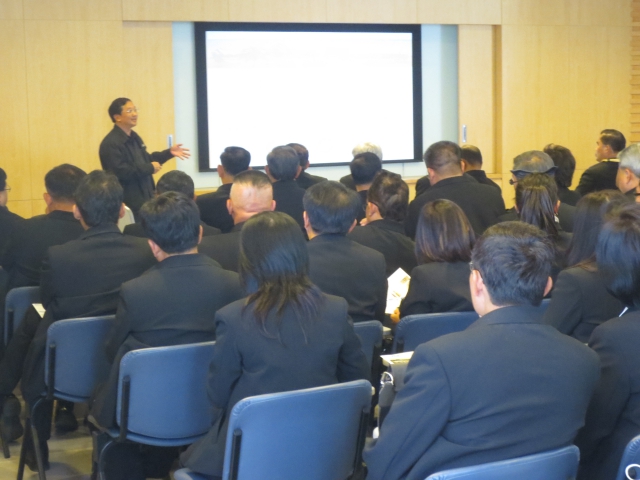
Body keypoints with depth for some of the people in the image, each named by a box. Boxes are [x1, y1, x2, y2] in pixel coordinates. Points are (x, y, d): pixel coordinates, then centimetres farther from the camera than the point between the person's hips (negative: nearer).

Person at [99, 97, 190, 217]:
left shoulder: (133, 137, 14)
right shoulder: (111, 143, -19)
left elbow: (145, 159, 25)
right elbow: (121, 172, -28)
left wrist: (169, 152, 13)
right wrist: (150, 168, -19)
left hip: (145, 198, 10)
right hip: (128, 202, -10)